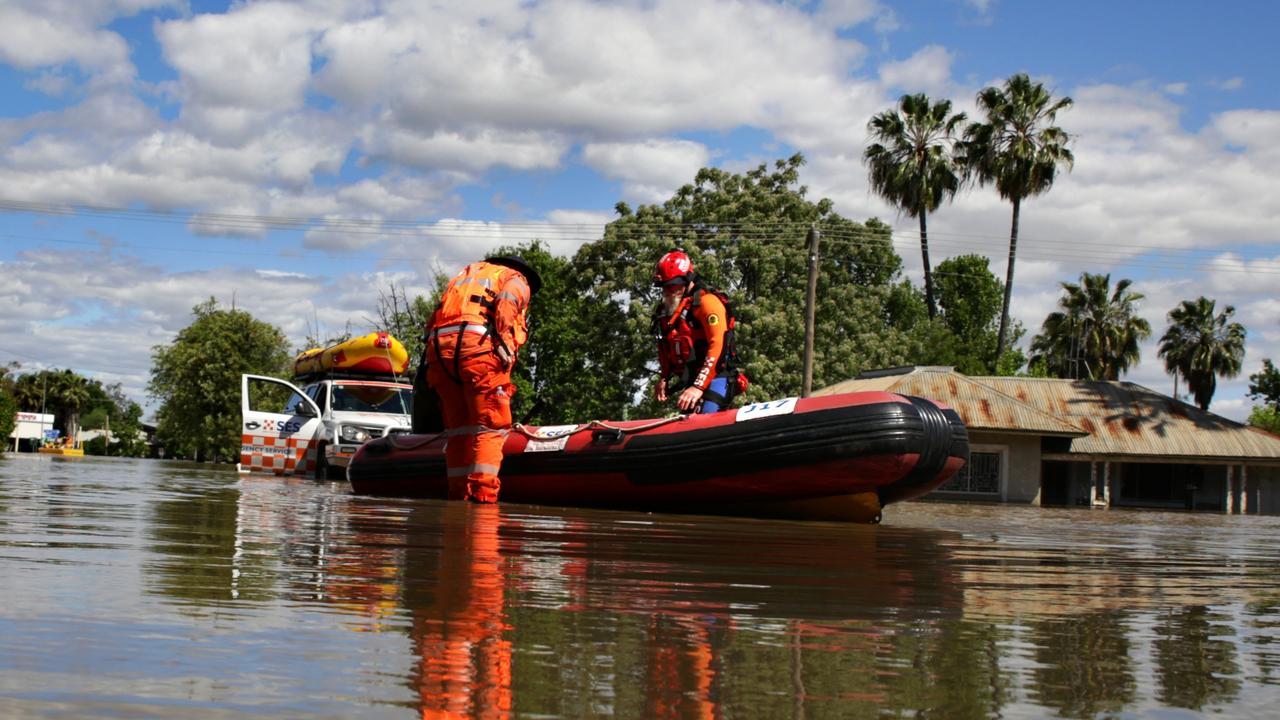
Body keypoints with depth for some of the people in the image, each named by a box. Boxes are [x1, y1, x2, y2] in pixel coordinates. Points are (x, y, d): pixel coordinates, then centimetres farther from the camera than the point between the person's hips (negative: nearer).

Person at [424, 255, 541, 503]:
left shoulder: (465, 276, 38)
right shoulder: (517, 280, 22)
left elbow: (433, 320, 25)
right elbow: (506, 303, -4)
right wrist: (504, 348, -12)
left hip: (438, 345, 6)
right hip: (478, 344, -5)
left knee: (458, 429, 11)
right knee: (491, 426, -5)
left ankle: (458, 497, 8)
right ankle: (482, 492, -18)